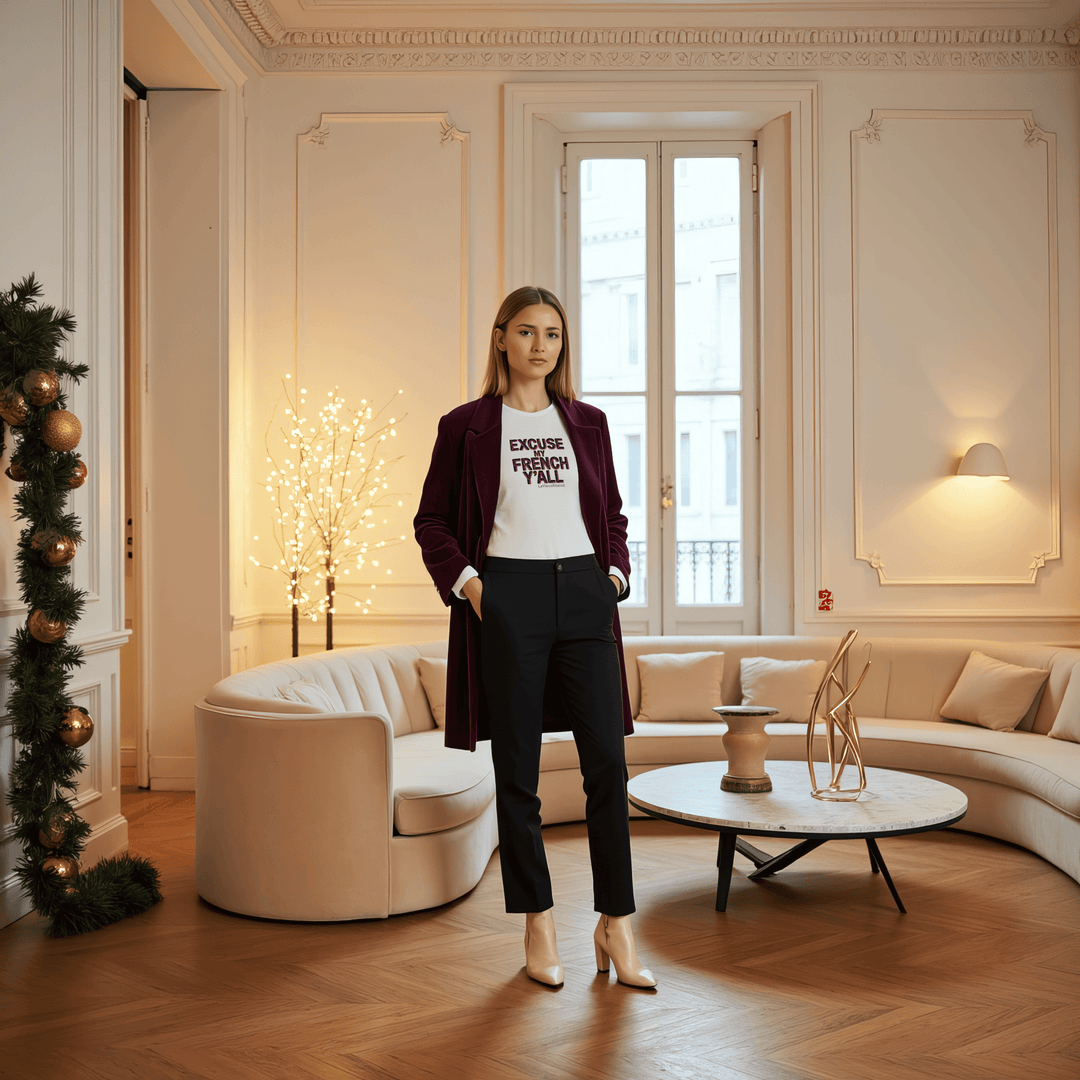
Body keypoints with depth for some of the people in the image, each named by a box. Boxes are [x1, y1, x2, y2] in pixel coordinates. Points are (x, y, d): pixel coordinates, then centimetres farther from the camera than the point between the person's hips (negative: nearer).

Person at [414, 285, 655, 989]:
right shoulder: (466, 425, 5)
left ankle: (617, 924, 8)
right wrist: (462, 580, -6)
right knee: (518, 769, 3)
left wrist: (615, 573, 4)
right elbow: (432, 521, 7)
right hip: (507, 598, -2)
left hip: (583, 594, 2)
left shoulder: (588, 423, 14)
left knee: (607, 759, -4)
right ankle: (538, 925, 15)